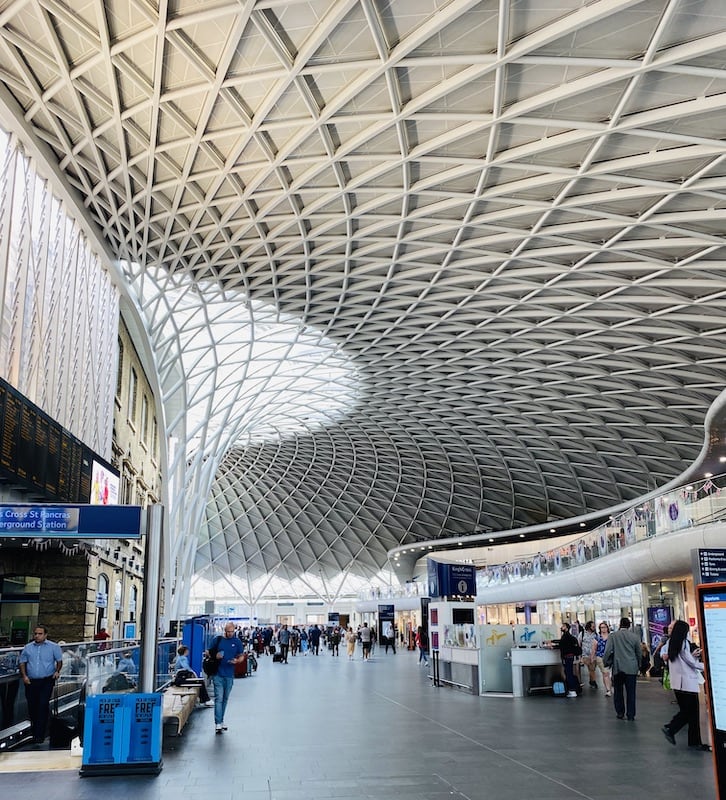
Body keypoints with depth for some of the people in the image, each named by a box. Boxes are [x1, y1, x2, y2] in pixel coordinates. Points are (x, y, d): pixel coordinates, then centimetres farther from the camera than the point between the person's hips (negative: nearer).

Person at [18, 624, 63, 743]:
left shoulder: (53, 647, 1)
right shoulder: (28, 647, 8)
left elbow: (59, 661, 5)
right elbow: (22, 662, 11)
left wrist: (57, 671, -12)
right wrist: (24, 675, -2)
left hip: (46, 681, -3)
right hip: (31, 681, 3)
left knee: (43, 706, -12)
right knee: (32, 706, 10)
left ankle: (39, 734, -10)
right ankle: (33, 729, 34)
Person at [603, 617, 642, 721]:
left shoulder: (613, 636, -4)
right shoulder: (634, 637, 2)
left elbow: (608, 651, -8)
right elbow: (638, 653, 9)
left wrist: (606, 663, 6)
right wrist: (638, 666, 22)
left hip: (618, 668, -1)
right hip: (631, 668, 1)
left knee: (618, 691, 12)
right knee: (631, 692, 5)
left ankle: (620, 713, 16)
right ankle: (630, 715, 7)